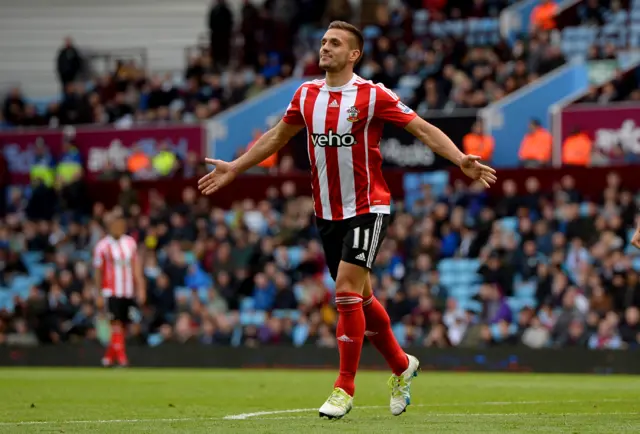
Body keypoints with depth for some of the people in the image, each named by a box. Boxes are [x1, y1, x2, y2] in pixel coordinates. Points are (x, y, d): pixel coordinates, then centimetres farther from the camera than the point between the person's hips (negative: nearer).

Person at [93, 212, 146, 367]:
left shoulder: (130, 242, 9)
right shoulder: (102, 246, -4)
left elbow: (136, 267, 11)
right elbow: (98, 272, 1)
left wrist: (140, 288, 5)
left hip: (128, 292, 5)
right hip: (112, 292, -5)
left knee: (123, 325, 8)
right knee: (117, 324, -14)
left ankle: (108, 356, 23)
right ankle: (122, 360, -17)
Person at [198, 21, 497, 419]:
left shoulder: (373, 96, -10)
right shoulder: (306, 95, 5)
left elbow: (423, 129, -10)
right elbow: (278, 136, 21)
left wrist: (461, 160, -23)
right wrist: (234, 168, 24)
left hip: (368, 208, -5)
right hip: (327, 212, 5)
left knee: (347, 291, -15)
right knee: (361, 298, 11)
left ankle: (345, 389, -7)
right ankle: (401, 365, 32)